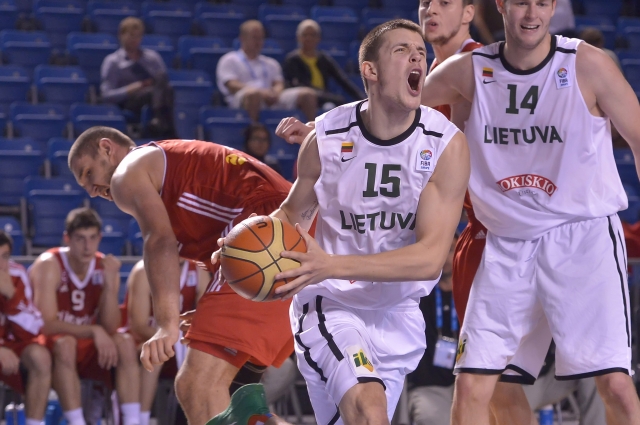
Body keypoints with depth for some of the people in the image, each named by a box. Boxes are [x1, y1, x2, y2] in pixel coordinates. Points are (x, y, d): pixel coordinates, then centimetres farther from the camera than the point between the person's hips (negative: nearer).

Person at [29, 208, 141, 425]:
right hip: (49, 347, -5)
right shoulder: (49, 266, -16)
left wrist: (110, 283, -23)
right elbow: (47, 325, -24)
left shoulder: (105, 267, -3)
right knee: (65, 344, -36)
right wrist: (93, 331, -32)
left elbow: (110, 328, -10)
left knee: (125, 343, -20)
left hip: (88, 350, 5)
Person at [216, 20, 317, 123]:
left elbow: (279, 84, 19)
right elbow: (232, 86, -1)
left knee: (308, 94, -15)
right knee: (254, 93, -43)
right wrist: (262, 92, -16)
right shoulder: (229, 60, 14)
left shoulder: (271, 63, 31)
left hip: (272, 100, 5)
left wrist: (275, 93, -9)